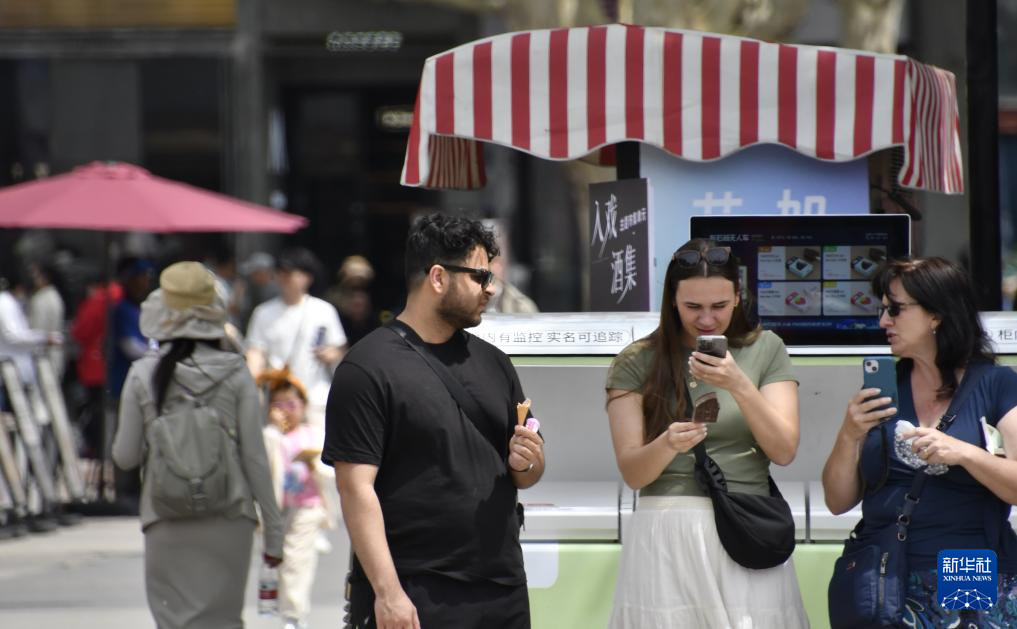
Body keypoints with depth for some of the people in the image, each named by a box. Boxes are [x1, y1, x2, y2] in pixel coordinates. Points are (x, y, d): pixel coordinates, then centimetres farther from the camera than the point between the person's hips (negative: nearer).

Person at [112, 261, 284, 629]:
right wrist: (273, 529, 6)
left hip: (167, 523, 0)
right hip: (228, 517, 0)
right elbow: (255, 457, -1)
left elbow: (125, 457, 0)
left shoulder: (143, 376, -3)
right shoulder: (235, 375, -3)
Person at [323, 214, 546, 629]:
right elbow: (357, 487, -12)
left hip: (502, 593, 6)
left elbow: (526, 476, 23)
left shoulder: (493, 363, 16)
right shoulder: (368, 369, -5)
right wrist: (387, 591, -19)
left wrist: (527, 462, -1)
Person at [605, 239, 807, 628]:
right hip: (666, 538, -1)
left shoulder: (765, 350, 6)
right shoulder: (637, 362, 2)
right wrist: (667, 445, -24)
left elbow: (784, 451, -3)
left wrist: (739, 386, -16)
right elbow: (632, 473, -2)